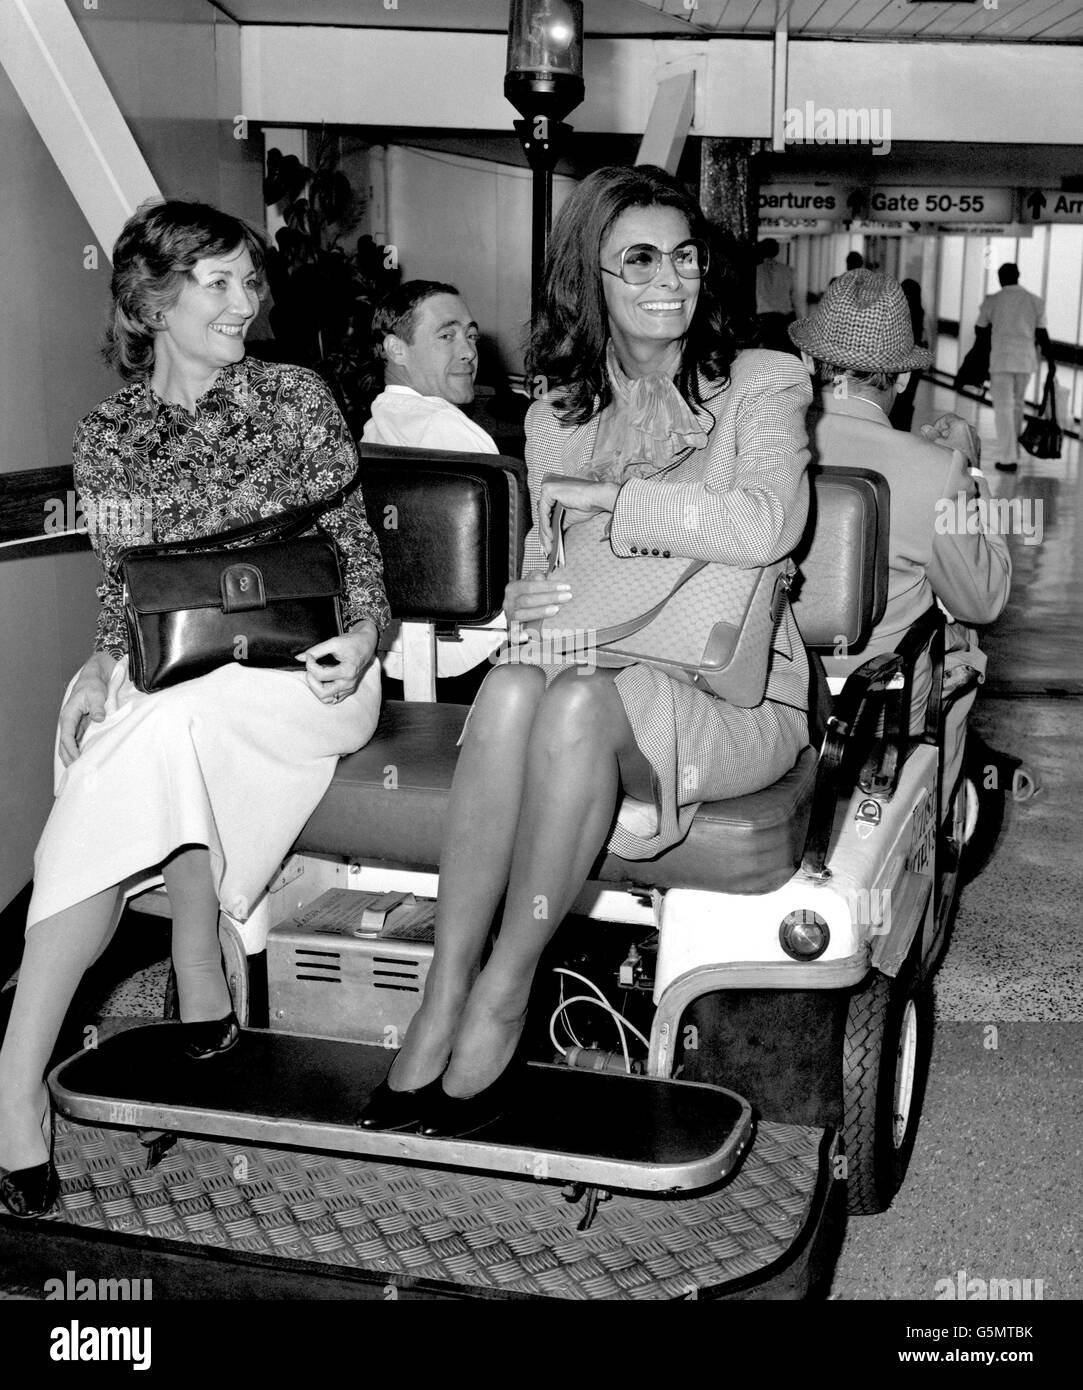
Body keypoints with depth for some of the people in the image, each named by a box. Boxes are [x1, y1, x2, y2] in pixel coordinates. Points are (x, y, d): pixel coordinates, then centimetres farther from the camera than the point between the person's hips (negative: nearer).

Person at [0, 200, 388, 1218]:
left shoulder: (293, 399, 3)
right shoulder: (105, 439, 9)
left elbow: (354, 547, 4)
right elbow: (121, 583, 13)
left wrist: (361, 638, -14)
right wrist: (104, 664, -6)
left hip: (302, 675, -3)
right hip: (171, 682, 3)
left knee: (163, 727, -31)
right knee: (168, 759, -33)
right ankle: (202, 997, -15)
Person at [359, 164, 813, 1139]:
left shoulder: (762, 384, 1)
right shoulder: (555, 420, 14)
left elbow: (764, 525, -18)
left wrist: (607, 495, -13)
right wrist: (524, 606, -8)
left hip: (738, 702, -3)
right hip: (604, 691, 3)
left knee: (578, 699, -34)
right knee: (513, 684, -31)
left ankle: (504, 995, -25)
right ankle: (444, 997, -30)